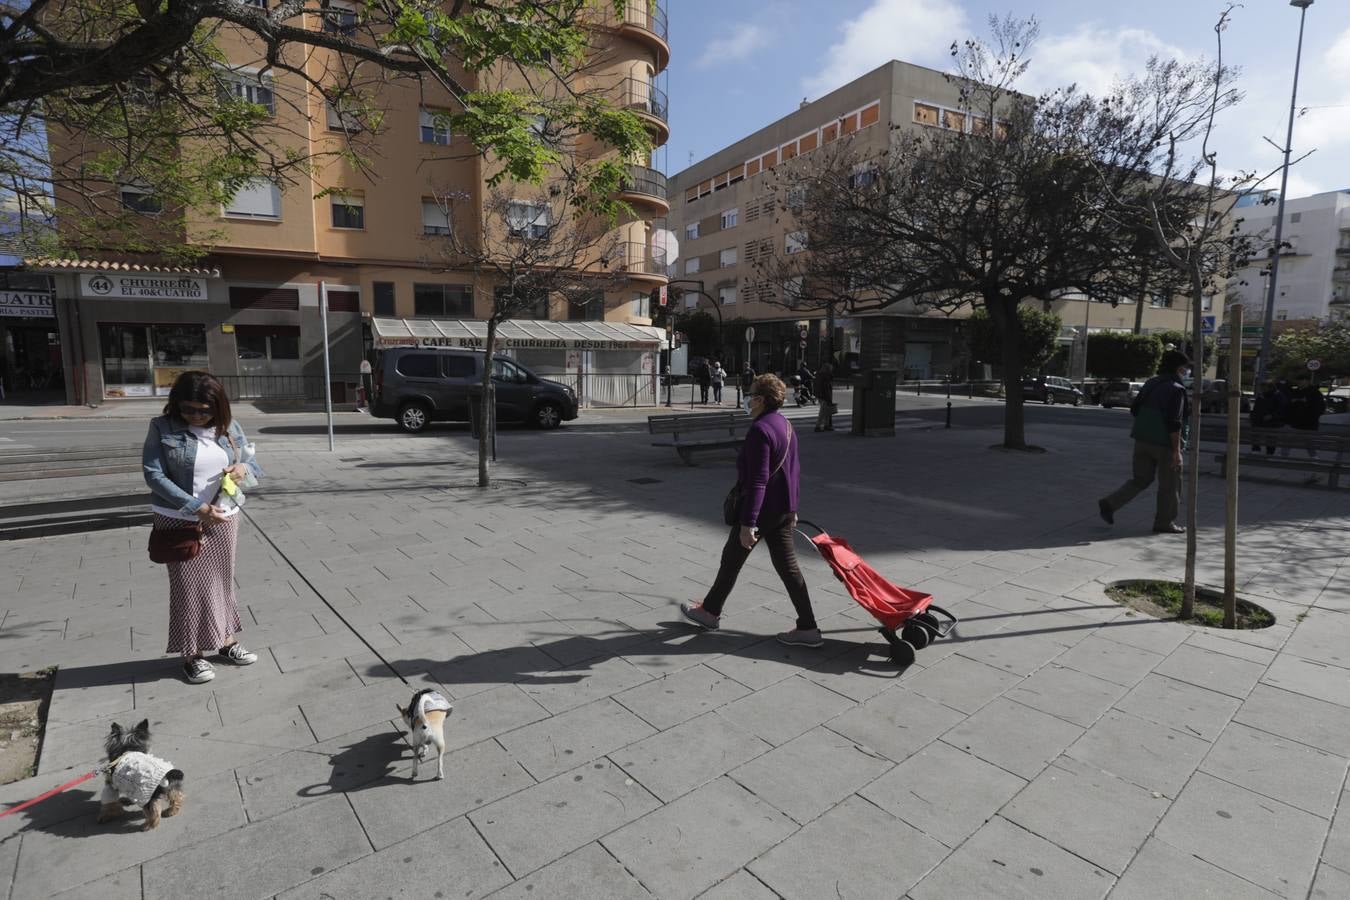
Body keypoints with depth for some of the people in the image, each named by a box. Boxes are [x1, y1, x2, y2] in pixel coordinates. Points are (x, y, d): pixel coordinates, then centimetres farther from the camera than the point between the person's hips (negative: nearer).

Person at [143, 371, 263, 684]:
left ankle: (227, 642, 28)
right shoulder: (162, 428, -10)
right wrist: (197, 508, -22)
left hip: (223, 518, 3)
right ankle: (192, 654, 16)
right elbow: (154, 476, -15)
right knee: (188, 586, 3)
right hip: (178, 521, -3)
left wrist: (244, 467, -19)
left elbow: (253, 461, 7)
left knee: (222, 581, 13)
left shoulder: (229, 426, 0)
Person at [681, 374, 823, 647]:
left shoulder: (760, 430, -19)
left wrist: (747, 523, -25)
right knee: (787, 565, 10)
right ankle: (807, 628, 11)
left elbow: (757, 481, -25)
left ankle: (710, 612, 27)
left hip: (761, 509, -8)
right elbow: (795, 471, 19)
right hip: (784, 509, 9)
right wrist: (792, 507, 27)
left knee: (732, 560, 9)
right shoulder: (786, 426, 11)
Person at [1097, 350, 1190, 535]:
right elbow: (1174, 423, -19)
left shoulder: (1150, 383, 8)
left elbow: (1134, 410, 12)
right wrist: (1176, 450, -17)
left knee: (1140, 479, 15)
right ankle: (1165, 522, 18)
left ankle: (1109, 504, 1)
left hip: (1142, 440, 7)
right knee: (1169, 484, 8)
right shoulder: (1176, 389, -14)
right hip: (1165, 443, -7)